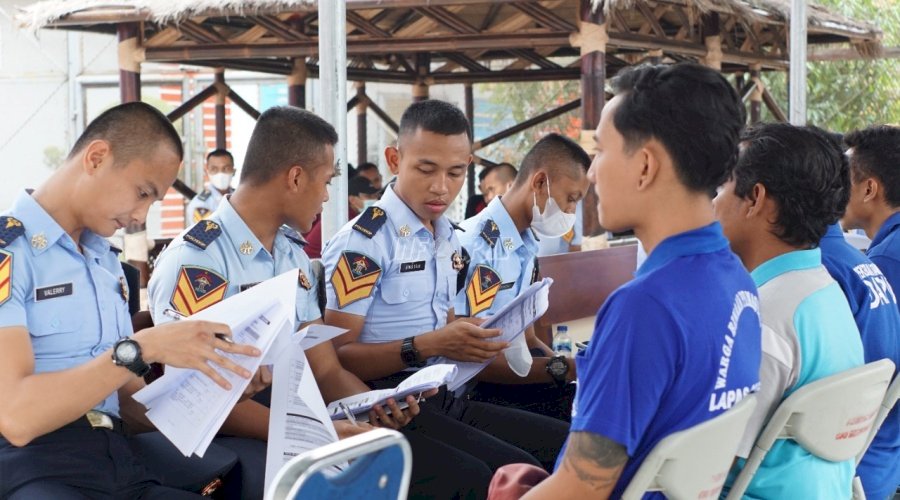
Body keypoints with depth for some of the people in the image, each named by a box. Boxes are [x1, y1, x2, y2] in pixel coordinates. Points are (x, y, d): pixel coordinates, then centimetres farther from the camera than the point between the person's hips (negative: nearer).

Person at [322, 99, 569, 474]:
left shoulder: (449, 240, 16)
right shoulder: (361, 243, -11)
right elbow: (335, 357, -14)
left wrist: (473, 340, 3)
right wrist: (427, 346, -24)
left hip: (442, 398, 8)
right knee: (519, 472, -26)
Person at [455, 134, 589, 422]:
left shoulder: (527, 248, 14)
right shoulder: (473, 246, -16)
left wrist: (580, 367, 2)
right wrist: (562, 369, -22)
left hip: (514, 374, 9)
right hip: (475, 390, -8)